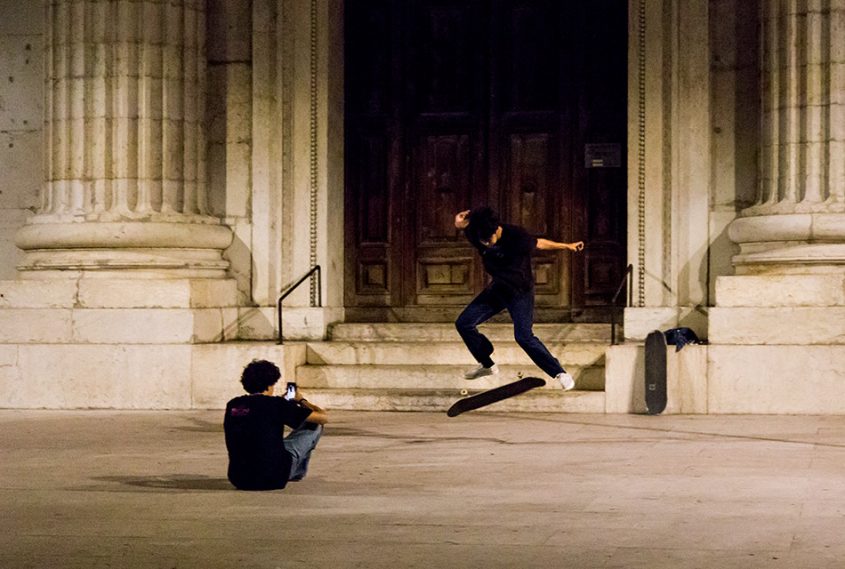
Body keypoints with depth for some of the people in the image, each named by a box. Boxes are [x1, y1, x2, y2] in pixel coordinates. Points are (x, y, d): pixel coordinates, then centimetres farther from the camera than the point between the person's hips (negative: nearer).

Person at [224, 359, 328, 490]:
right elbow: (324, 417, 0)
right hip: (273, 479, -5)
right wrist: (301, 401, 20)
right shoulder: (277, 405, -8)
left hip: (239, 480, 6)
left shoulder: (232, 405, 6)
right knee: (314, 425, 14)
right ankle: (298, 471, 34)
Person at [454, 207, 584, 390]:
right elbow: (459, 222, 3)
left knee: (523, 336, -22)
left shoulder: (516, 236, -26)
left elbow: (538, 243, -7)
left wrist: (567, 246, -1)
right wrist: (462, 218, -21)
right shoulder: (477, 235, -16)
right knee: (463, 323, 2)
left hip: (520, 290, -6)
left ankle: (560, 373, -11)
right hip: (497, 288, 6)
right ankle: (487, 365, 21)